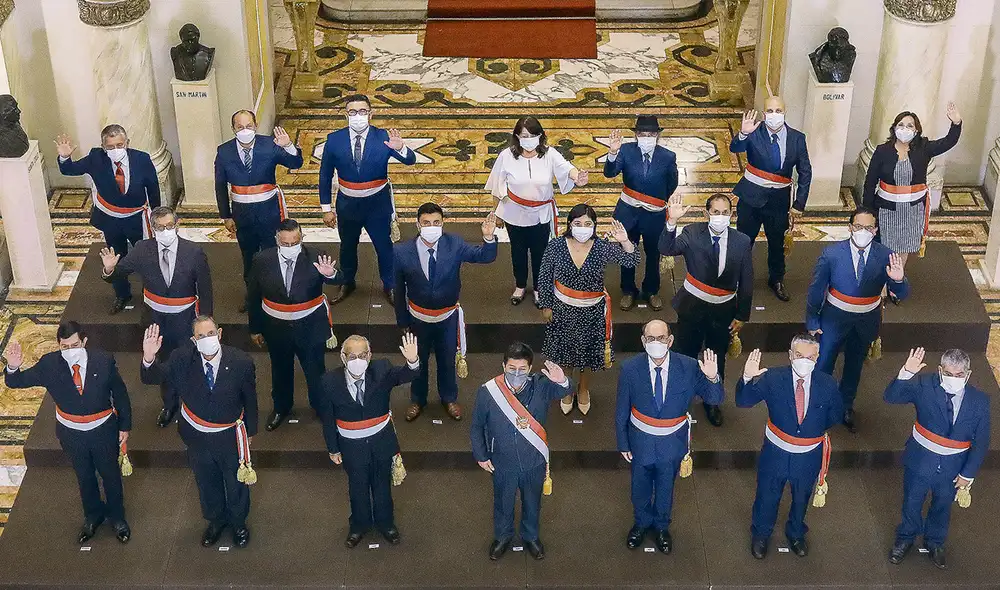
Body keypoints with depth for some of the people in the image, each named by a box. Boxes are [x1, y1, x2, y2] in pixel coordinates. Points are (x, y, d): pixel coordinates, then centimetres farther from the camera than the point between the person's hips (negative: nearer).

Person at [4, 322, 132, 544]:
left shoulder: (104, 361, -22)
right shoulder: (49, 364, -20)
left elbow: (120, 394, -9)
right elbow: (17, 382, -15)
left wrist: (125, 426, -2)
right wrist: (13, 367, -39)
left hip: (103, 430, -1)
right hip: (71, 433, 1)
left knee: (110, 474, 19)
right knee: (84, 476, 23)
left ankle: (117, 517, 45)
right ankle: (93, 515, 49)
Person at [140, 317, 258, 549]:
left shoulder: (241, 362, -25)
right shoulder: (182, 359, -22)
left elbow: (250, 399, -10)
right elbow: (151, 378, -23)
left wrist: (250, 431, 3)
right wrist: (149, 358, -47)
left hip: (230, 436, -1)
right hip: (197, 437, 1)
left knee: (237, 482, 23)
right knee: (206, 482, 26)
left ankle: (238, 522, 52)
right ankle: (215, 520, 55)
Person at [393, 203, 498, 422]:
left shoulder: (454, 244, -20)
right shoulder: (402, 252, -22)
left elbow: (485, 257, -12)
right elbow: (399, 290, -10)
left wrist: (488, 238, -35)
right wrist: (403, 322, -1)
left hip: (448, 317, 1)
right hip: (419, 317, 0)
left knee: (447, 360, 22)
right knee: (418, 360, 22)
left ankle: (449, 398, 48)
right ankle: (417, 400, 48)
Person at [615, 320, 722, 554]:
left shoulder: (689, 367, -22)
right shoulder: (630, 369, -22)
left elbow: (715, 399, -17)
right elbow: (622, 410, -10)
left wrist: (712, 378, -39)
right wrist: (623, 444, -2)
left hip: (673, 441, 0)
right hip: (641, 439, 0)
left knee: (666, 486, 24)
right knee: (640, 485, 24)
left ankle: (662, 526, 52)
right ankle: (641, 523, 53)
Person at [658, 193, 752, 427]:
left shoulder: (742, 242, -11)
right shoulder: (693, 233, -14)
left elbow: (746, 282, -3)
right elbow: (667, 249, -30)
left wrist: (742, 315, -1)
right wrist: (672, 222, -46)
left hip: (723, 310, 1)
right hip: (693, 305, -1)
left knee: (717, 359, 19)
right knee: (683, 355, 11)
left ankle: (712, 401, 41)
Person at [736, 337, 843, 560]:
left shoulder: (827, 385, -17)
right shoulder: (772, 378, -21)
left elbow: (836, 415, 1)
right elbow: (743, 401, -24)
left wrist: (815, 428, -7)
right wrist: (747, 378, -42)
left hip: (809, 457, 1)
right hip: (775, 452, -1)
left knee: (801, 497, 26)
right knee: (767, 496, 20)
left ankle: (796, 533, 54)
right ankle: (761, 534, 48)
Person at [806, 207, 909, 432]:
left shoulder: (885, 257, -19)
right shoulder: (832, 253, -22)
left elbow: (902, 294, -19)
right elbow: (816, 289, -10)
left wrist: (898, 280, -42)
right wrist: (812, 322, -3)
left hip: (866, 321, 2)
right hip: (835, 318, -2)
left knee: (854, 365, 23)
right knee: (823, 365, 13)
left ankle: (846, 407, 47)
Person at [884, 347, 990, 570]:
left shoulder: (979, 400, -16)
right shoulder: (924, 386, -20)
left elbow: (981, 442, -8)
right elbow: (891, 397, -27)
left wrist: (968, 474, -6)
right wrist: (906, 373, -44)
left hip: (953, 467, 1)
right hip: (920, 460, -1)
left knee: (942, 506, 25)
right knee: (912, 503, 21)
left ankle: (934, 542, 52)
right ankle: (905, 539, 49)